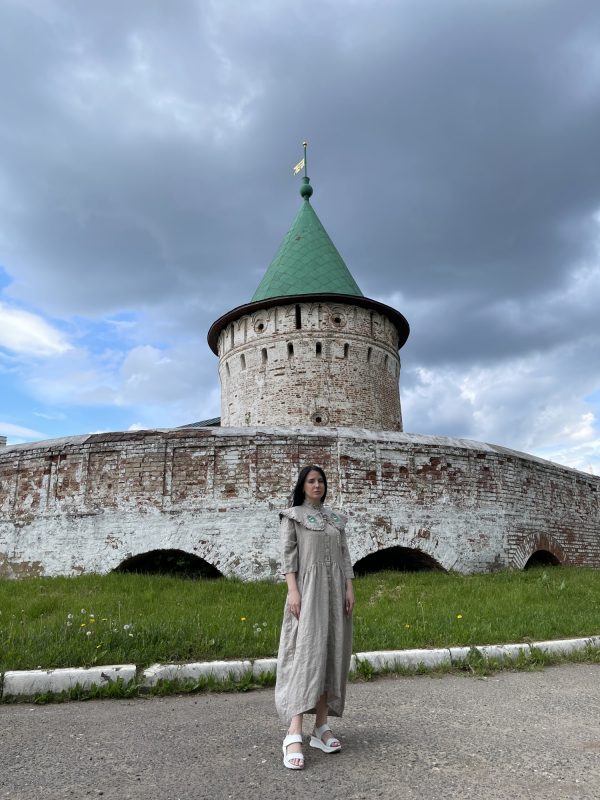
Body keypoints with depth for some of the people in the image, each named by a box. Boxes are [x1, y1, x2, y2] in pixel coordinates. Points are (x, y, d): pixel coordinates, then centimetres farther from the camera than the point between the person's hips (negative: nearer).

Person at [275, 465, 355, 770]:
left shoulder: (336, 517, 15)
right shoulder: (292, 516, 3)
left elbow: (344, 555, 12)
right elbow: (288, 554, -5)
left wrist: (350, 589, 1)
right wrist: (293, 591, -16)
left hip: (335, 590, 5)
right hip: (308, 588, -5)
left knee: (330, 653, 3)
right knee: (306, 652, -15)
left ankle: (321, 727, 10)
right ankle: (294, 734, -19)